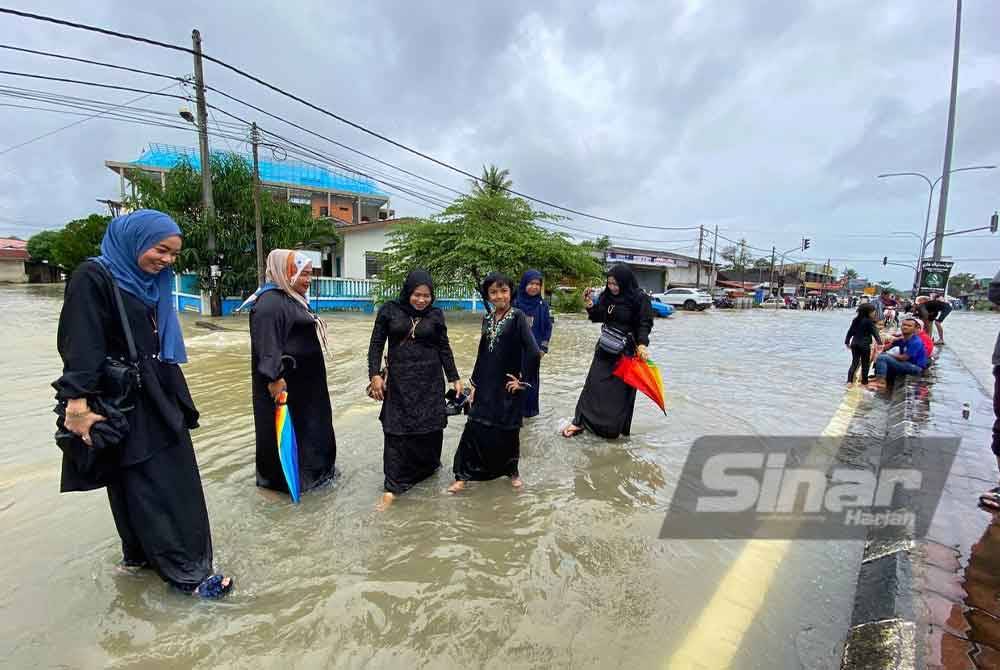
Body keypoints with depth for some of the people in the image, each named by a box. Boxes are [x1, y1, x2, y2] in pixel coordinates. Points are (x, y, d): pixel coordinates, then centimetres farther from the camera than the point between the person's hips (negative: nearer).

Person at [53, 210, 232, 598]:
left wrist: (176, 397, 17)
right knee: (153, 488, -1)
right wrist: (78, 403, -24)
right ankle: (185, 572, 9)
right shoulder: (94, 277, -12)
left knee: (173, 479, 15)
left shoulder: (152, 282, 9)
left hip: (159, 398, 8)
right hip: (125, 404, -8)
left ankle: (139, 554, 34)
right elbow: (82, 346, -19)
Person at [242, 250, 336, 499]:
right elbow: (266, 344, -25)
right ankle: (283, 478, 17)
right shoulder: (270, 302, -18)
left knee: (307, 424, 18)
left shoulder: (294, 299, 13)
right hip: (284, 380, -10)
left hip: (305, 379, 10)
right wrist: (274, 378, -30)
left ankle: (311, 469, 33)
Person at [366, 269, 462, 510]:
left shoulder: (436, 315, 1)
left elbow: (444, 348, 6)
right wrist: (375, 374, -9)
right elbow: (376, 344, 0)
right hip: (399, 379, -1)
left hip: (429, 380, 1)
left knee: (430, 427, 5)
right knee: (396, 430, -1)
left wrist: (454, 378, 4)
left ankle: (427, 467, 32)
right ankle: (392, 487, 7)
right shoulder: (389, 310, -2)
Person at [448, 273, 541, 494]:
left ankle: (512, 471, 33)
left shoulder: (518, 316, -11)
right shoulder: (488, 318, 7)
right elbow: (482, 353, 13)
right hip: (486, 385, 5)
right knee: (475, 428, 3)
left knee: (508, 432, 9)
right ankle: (463, 475, 16)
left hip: (507, 386, -4)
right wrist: (474, 384, 12)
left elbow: (533, 353, -20)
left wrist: (523, 380, -13)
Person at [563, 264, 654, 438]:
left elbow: (645, 324, -13)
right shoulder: (606, 296, 2)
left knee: (621, 388, 4)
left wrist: (642, 344, -29)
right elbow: (598, 318, 10)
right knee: (594, 383, 2)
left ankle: (614, 427, 18)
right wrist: (591, 307, -9)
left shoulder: (639, 299, -12)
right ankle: (580, 421, 7)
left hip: (626, 351, -4)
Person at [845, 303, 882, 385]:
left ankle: (849, 380, 2)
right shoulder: (869, 321, -10)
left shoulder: (855, 320, 8)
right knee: (865, 364, 6)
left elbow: (850, 331, 13)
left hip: (854, 344, 5)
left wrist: (847, 341, 21)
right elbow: (875, 333, -15)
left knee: (854, 362, 9)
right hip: (864, 345, -5)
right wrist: (880, 343, -17)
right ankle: (864, 382, 11)